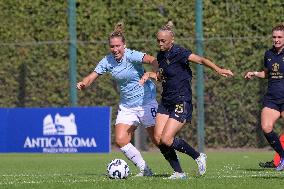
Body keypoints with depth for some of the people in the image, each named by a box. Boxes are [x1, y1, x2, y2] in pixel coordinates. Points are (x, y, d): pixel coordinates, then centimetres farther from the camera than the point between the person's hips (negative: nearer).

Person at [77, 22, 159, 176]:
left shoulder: (131, 56, -19)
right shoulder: (107, 61, -2)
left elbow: (151, 60, -34)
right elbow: (93, 76, -2)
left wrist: (156, 72, -55)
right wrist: (83, 83, -25)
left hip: (146, 103, -5)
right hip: (126, 106, 5)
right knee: (120, 140, -10)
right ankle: (144, 170, 5)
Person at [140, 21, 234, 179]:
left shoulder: (179, 53, -14)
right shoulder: (161, 56, 10)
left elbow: (201, 60, -25)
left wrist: (218, 69, -41)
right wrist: (149, 74, 7)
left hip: (182, 103, -8)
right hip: (166, 103, 8)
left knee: (166, 140, -14)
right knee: (158, 138, -4)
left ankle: (198, 157, 7)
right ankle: (178, 172, 6)